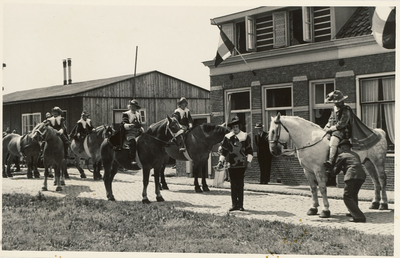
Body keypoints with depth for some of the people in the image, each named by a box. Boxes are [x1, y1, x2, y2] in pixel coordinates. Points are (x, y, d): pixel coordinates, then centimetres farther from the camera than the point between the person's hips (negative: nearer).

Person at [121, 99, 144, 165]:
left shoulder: (138, 114, 20)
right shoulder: (126, 114, 3)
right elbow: (124, 124, -6)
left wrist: (141, 128, 5)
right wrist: (129, 125, -26)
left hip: (138, 133, 6)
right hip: (129, 133, -6)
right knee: (133, 142, -33)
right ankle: (133, 159, -39)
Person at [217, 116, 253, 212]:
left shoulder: (245, 137, 3)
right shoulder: (227, 137, 6)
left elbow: (249, 151, 4)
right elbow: (223, 151, 9)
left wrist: (249, 161, -6)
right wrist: (221, 161, 0)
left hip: (242, 165, -2)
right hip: (231, 165, 2)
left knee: (240, 185, 0)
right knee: (233, 185, 5)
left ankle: (240, 205, 5)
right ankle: (234, 205, 9)